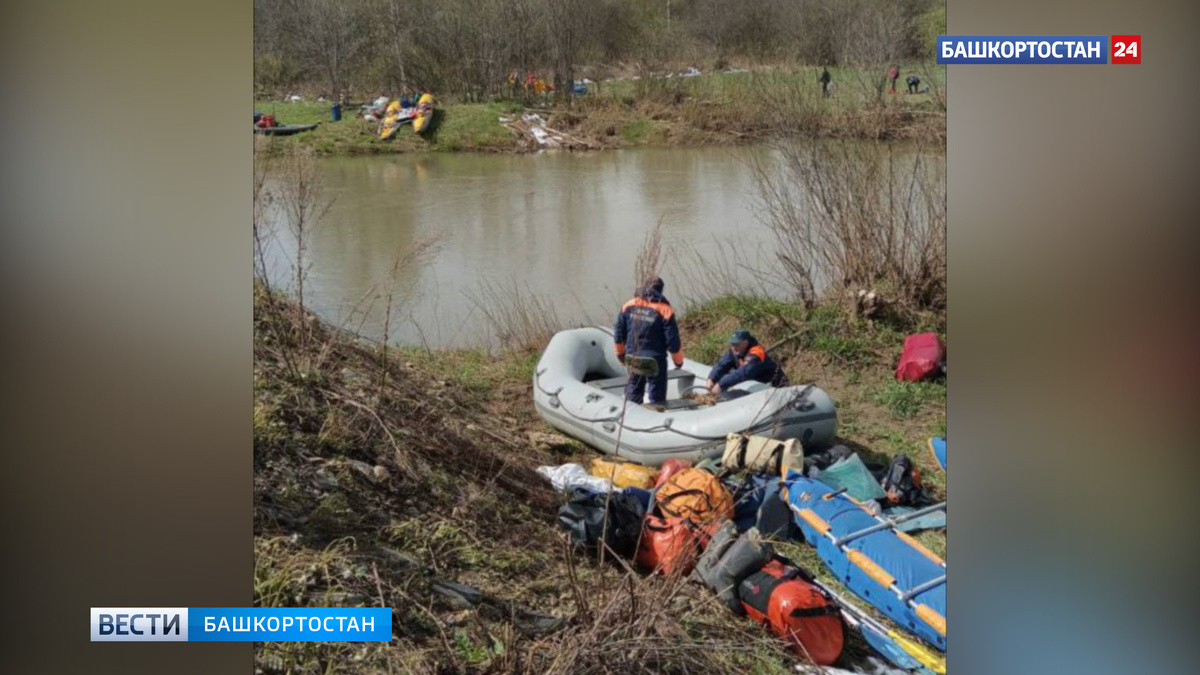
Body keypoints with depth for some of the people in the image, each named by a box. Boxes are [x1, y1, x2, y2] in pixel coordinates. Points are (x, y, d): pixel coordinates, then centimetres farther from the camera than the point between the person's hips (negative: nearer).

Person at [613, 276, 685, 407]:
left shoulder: (629, 306, -2)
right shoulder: (664, 311, -14)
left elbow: (619, 333, 5)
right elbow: (673, 342, -12)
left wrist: (620, 353, 21)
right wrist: (679, 361, 3)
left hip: (632, 359, 4)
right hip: (655, 362, -4)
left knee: (633, 393, 20)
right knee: (657, 397, 8)